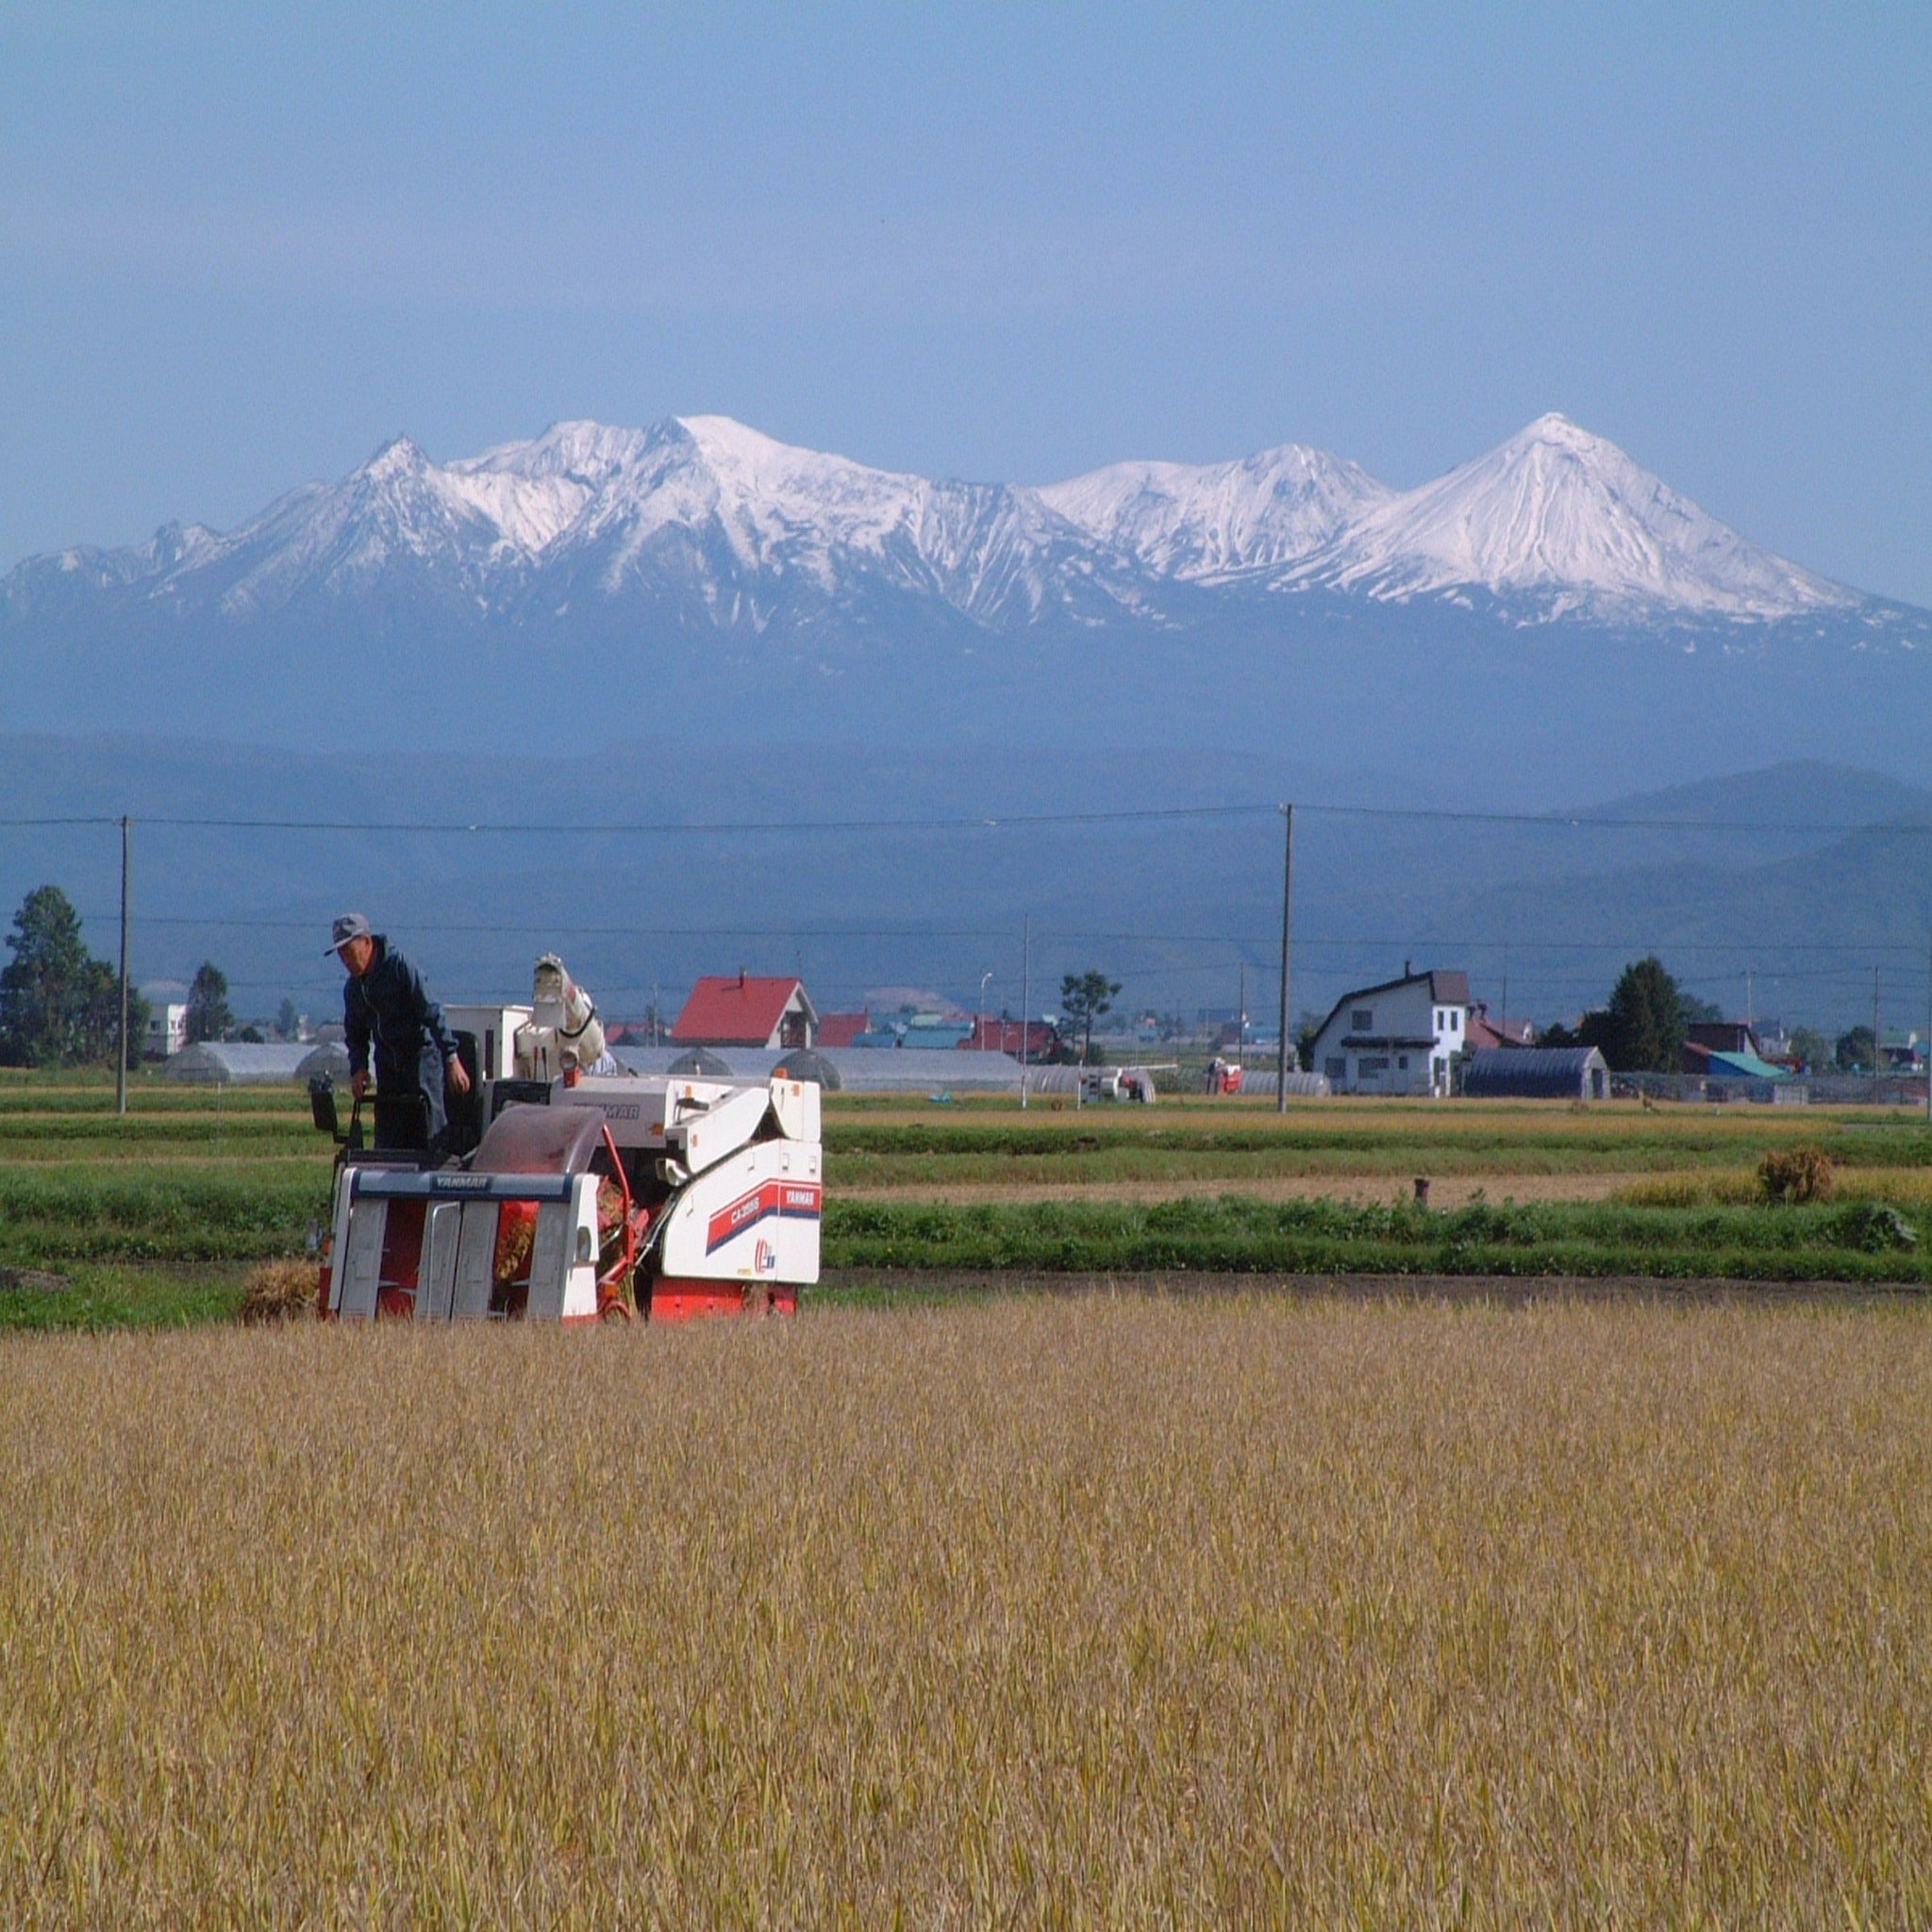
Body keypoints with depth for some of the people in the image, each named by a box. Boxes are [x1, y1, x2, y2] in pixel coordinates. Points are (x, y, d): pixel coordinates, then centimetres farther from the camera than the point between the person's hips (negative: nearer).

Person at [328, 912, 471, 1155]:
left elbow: (432, 1014, -15)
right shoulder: (353, 987, 10)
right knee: (387, 1143, 4)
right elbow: (355, 1035, 20)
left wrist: (451, 1058, -20)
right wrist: (358, 1069, 2)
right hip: (388, 1067, 7)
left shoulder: (400, 967, -12)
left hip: (422, 1056, -7)